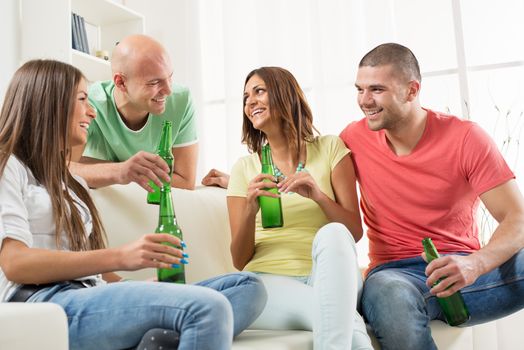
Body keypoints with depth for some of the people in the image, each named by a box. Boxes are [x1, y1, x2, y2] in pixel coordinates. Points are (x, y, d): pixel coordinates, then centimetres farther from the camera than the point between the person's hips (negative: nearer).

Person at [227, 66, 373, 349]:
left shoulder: (330, 149, 10)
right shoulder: (245, 168, 12)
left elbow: (355, 232, 2)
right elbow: (239, 260, 7)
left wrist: (318, 195, -16)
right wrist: (250, 210, -12)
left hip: (330, 275, 3)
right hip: (268, 281, -3)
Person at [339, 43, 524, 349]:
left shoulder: (466, 137, -4)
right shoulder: (354, 138, 2)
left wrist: (474, 264, -31)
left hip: (462, 268, 0)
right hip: (395, 273, 0)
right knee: (389, 297, -39)